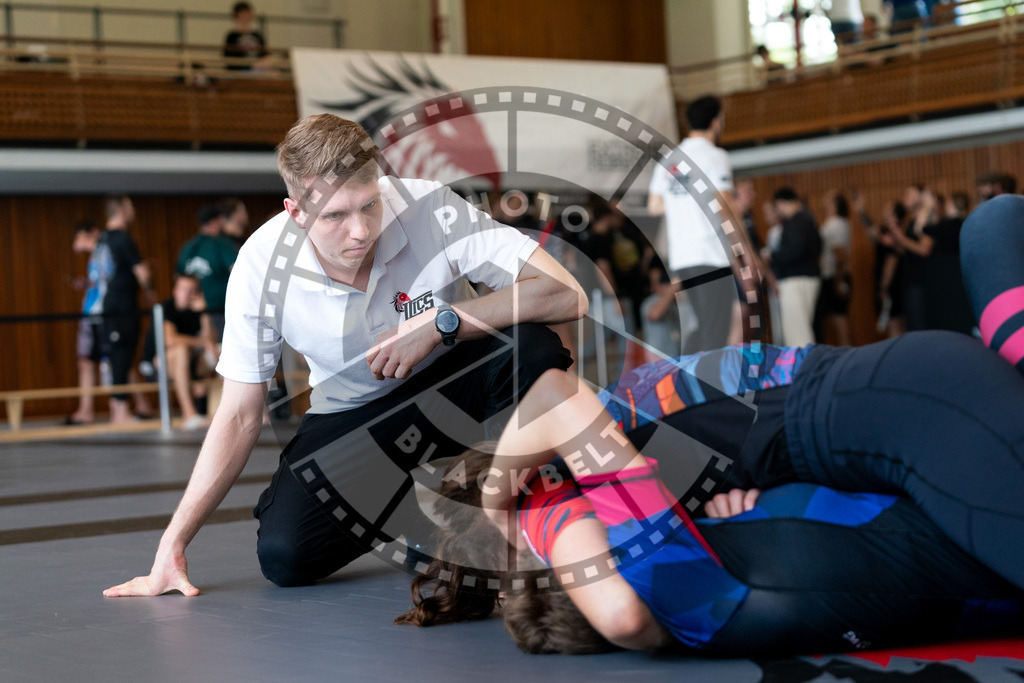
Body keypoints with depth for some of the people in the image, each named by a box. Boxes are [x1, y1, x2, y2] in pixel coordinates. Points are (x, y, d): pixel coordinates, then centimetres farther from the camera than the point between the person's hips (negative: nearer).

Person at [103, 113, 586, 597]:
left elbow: (568, 296, -30)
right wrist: (174, 542, -16)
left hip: (452, 384, -1)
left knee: (532, 349, -34)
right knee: (283, 554, -22)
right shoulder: (261, 266, -21)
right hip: (354, 415, 1)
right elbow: (240, 414, -12)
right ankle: (410, 509, 9)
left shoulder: (428, 209, -26)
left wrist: (441, 322, -37)